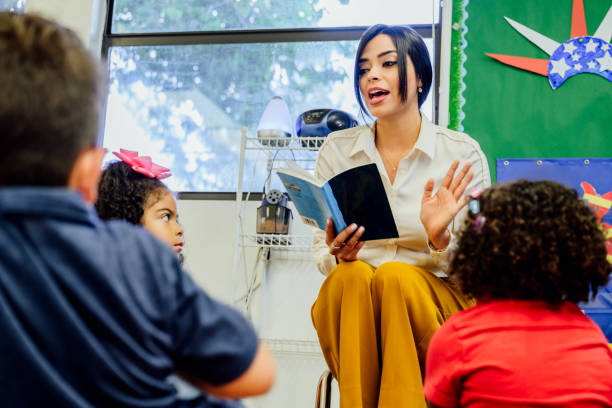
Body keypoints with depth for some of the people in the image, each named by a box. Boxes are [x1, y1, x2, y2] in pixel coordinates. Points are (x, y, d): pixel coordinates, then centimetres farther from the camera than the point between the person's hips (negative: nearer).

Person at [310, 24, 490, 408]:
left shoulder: (462, 153, 0)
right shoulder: (337, 150, 6)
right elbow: (321, 256, 9)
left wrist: (440, 239, -20)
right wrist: (340, 256, -15)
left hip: (436, 304, -1)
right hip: (349, 304, 2)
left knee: (396, 276, -33)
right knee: (353, 275, -31)